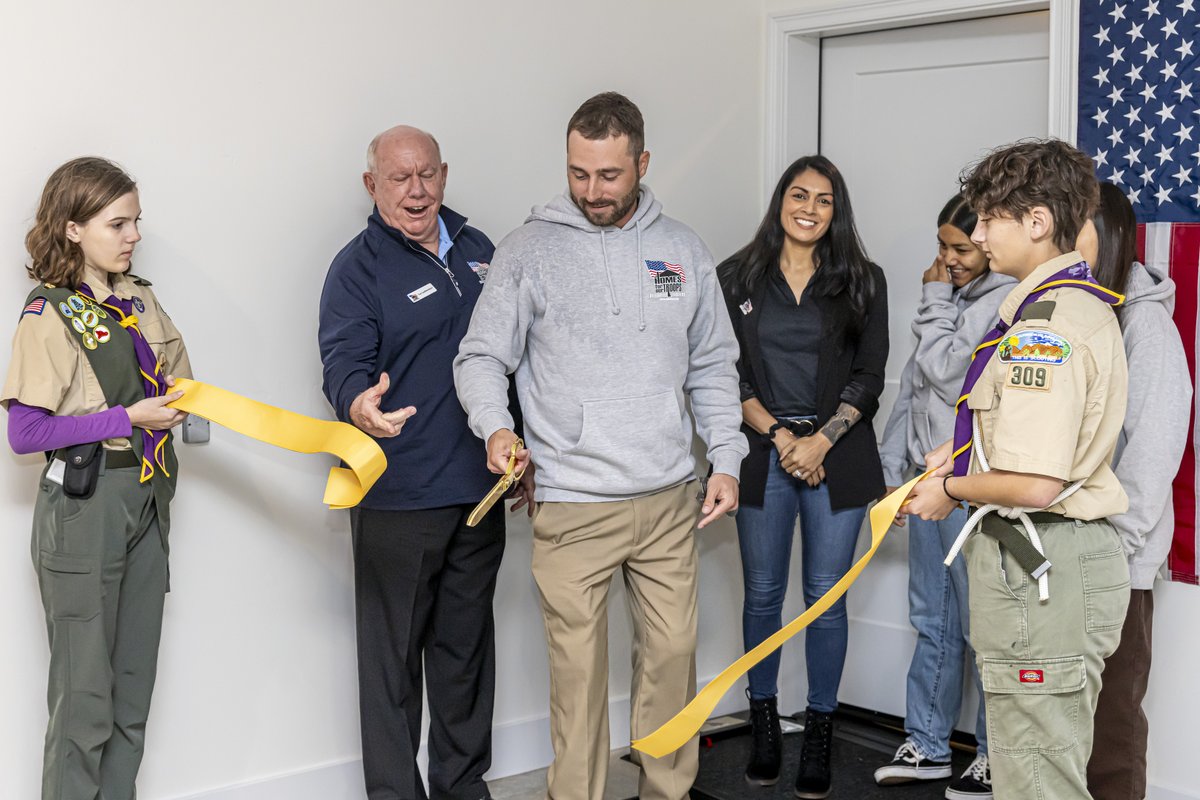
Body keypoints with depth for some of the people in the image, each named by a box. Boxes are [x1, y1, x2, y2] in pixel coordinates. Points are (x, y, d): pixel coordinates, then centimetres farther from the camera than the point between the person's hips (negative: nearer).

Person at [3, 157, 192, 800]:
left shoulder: (139, 298, 8)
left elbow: (175, 381, 17)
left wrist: (179, 404, -5)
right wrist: (127, 419, -17)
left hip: (146, 499, 6)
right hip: (83, 504, -6)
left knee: (135, 683, 12)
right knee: (85, 692, 1)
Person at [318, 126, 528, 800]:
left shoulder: (478, 251, 12)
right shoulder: (359, 267, -7)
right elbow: (344, 362, -20)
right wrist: (359, 403, -43)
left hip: (480, 488, 6)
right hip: (398, 498, -6)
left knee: (467, 644, 16)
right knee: (394, 653, 1)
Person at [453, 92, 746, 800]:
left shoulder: (683, 250, 8)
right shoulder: (531, 249, -2)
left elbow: (714, 367, 14)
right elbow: (481, 356, -1)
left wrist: (727, 461, 7)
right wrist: (495, 425, -20)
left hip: (670, 500, 3)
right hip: (572, 503, -3)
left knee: (674, 651, 11)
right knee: (578, 667, 1)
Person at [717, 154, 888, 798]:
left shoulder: (863, 282, 6)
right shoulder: (738, 278, 5)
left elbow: (868, 376, 2)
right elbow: (727, 373, 2)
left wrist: (821, 440, -10)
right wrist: (779, 437, -8)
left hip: (836, 453, 0)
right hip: (763, 453, 0)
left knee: (826, 597, 2)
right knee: (763, 595, 6)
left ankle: (818, 738, 13)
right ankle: (763, 726, 20)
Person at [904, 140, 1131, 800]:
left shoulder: (1047, 323, -21)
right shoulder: (1084, 302, 13)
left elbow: (1034, 484, -27)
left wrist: (952, 488, -9)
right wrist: (966, 453, 13)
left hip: (1036, 568, -11)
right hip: (1059, 555, 11)